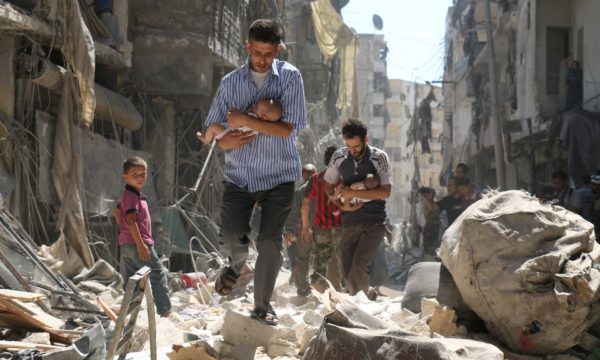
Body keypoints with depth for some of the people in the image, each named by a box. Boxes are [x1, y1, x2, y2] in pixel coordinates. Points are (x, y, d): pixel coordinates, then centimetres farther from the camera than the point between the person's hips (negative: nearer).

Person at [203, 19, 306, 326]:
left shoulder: (289, 77, -6)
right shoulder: (231, 82, 2)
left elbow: (287, 128, -15)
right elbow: (212, 127, 9)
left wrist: (245, 121, -18)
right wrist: (225, 141, -13)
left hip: (278, 176, -2)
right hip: (239, 174, 2)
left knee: (270, 243, -4)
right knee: (230, 238, -7)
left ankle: (262, 306, 14)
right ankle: (236, 265, 30)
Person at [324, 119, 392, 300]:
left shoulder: (379, 158, -8)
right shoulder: (339, 157, 0)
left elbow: (386, 192, -14)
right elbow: (329, 186, 11)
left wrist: (354, 193, -19)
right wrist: (342, 205, -7)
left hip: (374, 222, -4)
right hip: (350, 221, 4)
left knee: (359, 265, -19)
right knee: (347, 271, 2)